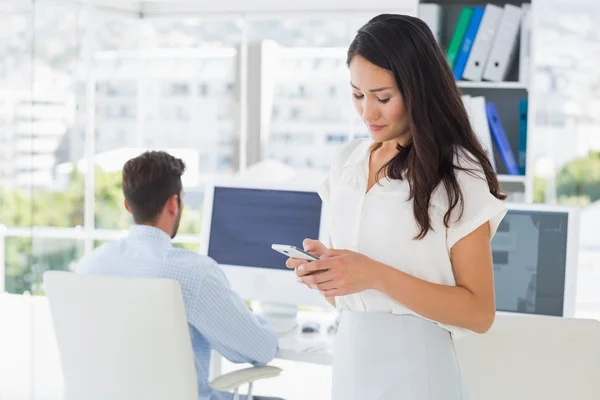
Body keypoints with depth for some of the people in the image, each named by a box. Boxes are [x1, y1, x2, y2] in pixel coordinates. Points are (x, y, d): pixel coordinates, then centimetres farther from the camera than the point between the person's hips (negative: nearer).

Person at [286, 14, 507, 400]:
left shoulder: (459, 176, -11)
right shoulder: (346, 162, 6)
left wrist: (377, 276, -22)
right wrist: (322, 268, -8)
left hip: (413, 366, -5)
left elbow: (479, 312, -14)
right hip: (349, 354, 6)